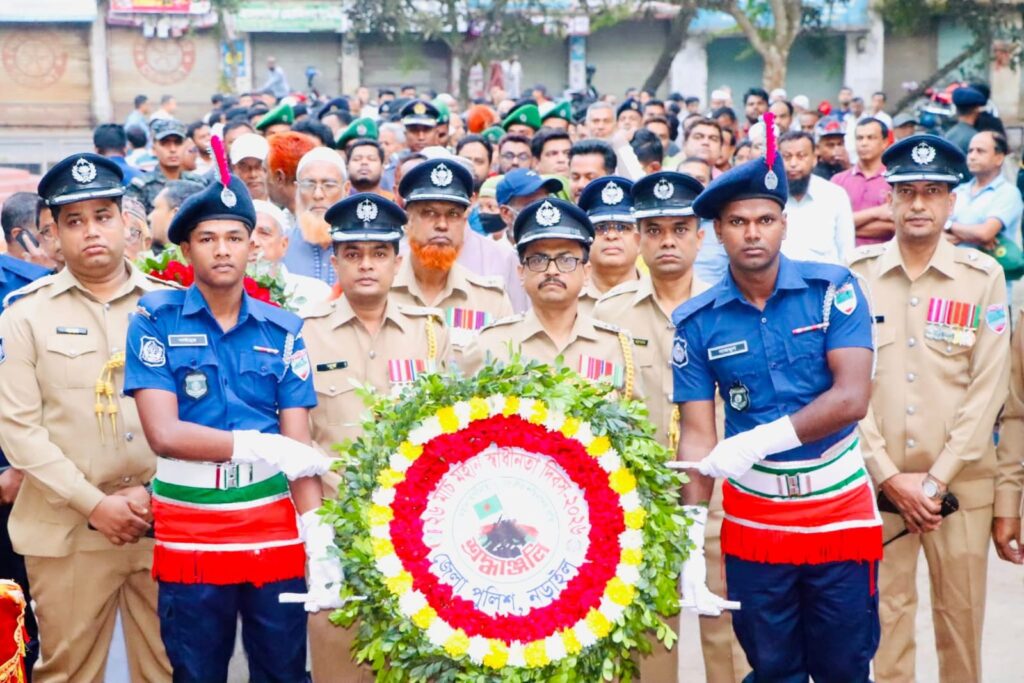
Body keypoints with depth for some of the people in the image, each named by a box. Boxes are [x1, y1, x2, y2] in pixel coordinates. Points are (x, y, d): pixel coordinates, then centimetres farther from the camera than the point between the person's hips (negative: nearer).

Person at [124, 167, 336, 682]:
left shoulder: (282, 330, 2)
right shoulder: (156, 320, -4)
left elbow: (300, 447, -3)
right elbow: (164, 434, -13)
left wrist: (320, 544, -12)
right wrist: (265, 446, -15)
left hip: (276, 532, 2)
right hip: (189, 536, -1)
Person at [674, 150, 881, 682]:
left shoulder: (832, 289, -8)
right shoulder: (698, 321, -4)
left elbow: (852, 398, -16)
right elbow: (696, 434, -5)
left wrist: (754, 444, -24)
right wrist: (691, 540, -14)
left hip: (840, 511, -1)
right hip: (753, 520, 1)